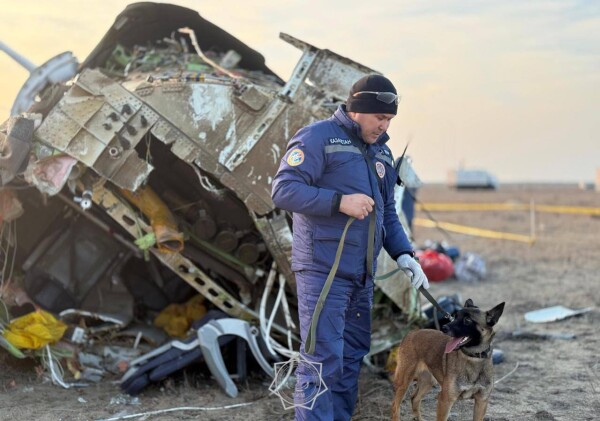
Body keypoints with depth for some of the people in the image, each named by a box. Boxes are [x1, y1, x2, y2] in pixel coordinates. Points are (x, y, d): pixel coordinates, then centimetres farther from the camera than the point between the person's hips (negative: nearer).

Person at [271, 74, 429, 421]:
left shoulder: (381, 152, 16)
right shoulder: (318, 138, -8)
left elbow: (388, 212, 21)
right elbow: (283, 190, -16)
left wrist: (404, 254, 5)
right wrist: (340, 201, -22)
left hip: (362, 275, 8)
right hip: (323, 271, -8)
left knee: (352, 356, 13)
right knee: (323, 359, -9)